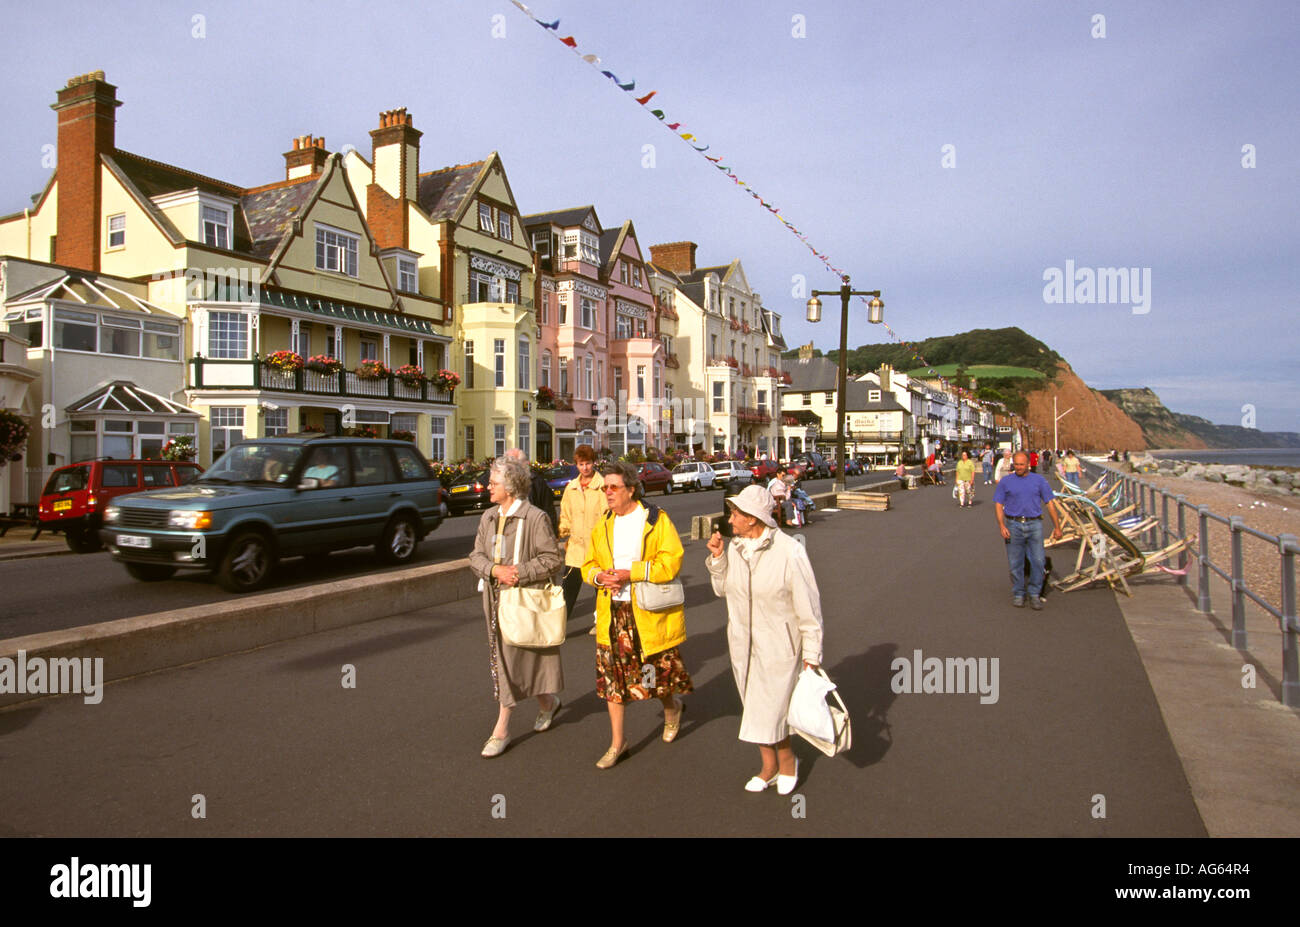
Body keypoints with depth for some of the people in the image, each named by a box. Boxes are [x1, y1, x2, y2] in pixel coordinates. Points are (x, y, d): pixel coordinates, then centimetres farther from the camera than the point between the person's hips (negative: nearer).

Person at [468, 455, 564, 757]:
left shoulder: (535, 517, -13)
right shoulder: (488, 517, 8)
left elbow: (552, 558, -13)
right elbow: (476, 555, 8)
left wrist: (519, 573, -20)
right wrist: (495, 570, -12)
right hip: (495, 599, 7)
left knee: (513, 661, -2)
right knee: (502, 659, 15)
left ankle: (501, 729, 8)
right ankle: (547, 702, 36)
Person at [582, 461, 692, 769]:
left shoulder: (657, 520, -8)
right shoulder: (603, 526, 10)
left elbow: (671, 563, -16)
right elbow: (588, 565, 15)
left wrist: (630, 573, -21)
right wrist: (599, 576, -9)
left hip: (649, 613, -5)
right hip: (612, 614, 5)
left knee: (658, 672, 6)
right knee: (612, 675, 6)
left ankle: (672, 707, 40)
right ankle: (617, 742, 19)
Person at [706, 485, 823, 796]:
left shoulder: (789, 551, -19)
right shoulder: (735, 547, -3)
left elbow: (808, 604, -12)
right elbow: (722, 588, 10)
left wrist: (812, 653, -10)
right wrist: (717, 557, -7)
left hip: (778, 646, -6)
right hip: (742, 644, 6)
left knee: (769, 711, -3)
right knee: (754, 708, 17)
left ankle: (787, 760, 27)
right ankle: (768, 766, 36)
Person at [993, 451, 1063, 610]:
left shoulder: (1038, 480, 7)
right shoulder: (1006, 482, 5)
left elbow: (1050, 503, 9)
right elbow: (998, 505, 3)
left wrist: (1057, 527, 6)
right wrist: (1002, 526, -9)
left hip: (1034, 525, 0)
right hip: (1014, 525, 0)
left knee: (1038, 561, -5)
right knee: (1015, 563, 4)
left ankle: (1035, 594, 9)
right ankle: (1018, 594, 17)